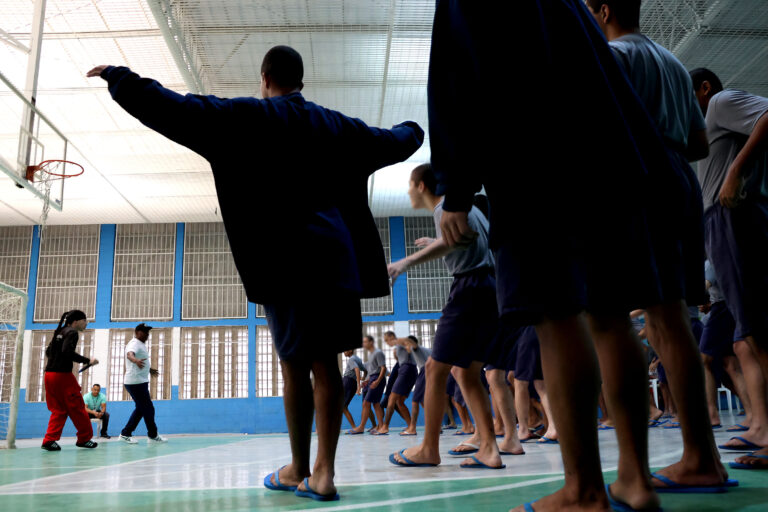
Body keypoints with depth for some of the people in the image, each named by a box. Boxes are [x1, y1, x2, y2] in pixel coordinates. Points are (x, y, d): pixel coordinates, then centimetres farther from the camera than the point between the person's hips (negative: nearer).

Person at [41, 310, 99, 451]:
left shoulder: (59, 332, 17)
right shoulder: (72, 333, -8)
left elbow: (48, 351, 20)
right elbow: (68, 352, -21)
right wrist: (87, 361, -16)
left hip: (50, 374, 9)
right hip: (63, 375, -8)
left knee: (59, 409, 12)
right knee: (77, 408, 3)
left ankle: (49, 440, 2)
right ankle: (84, 438, 11)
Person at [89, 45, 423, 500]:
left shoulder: (245, 118, 4)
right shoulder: (336, 126, 16)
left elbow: (174, 109, -1)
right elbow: (395, 142, 28)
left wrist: (118, 78, 13)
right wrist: (412, 129, 51)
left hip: (283, 260, -4)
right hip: (336, 257, 4)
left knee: (295, 363, 3)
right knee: (327, 361, 4)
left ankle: (299, 469, 13)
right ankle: (323, 471, 4)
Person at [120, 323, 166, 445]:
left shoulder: (140, 344, 17)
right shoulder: (135, 343, -13)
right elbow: (129, 354, -37)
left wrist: (149, 369, 48)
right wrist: (136, 360, -58)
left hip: (139, 382, 10)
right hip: (136, 382, -10)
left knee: (141, 409, 14)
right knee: (148, 409, -4)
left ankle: (126, 434, 17)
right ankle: (153, 436, 4)